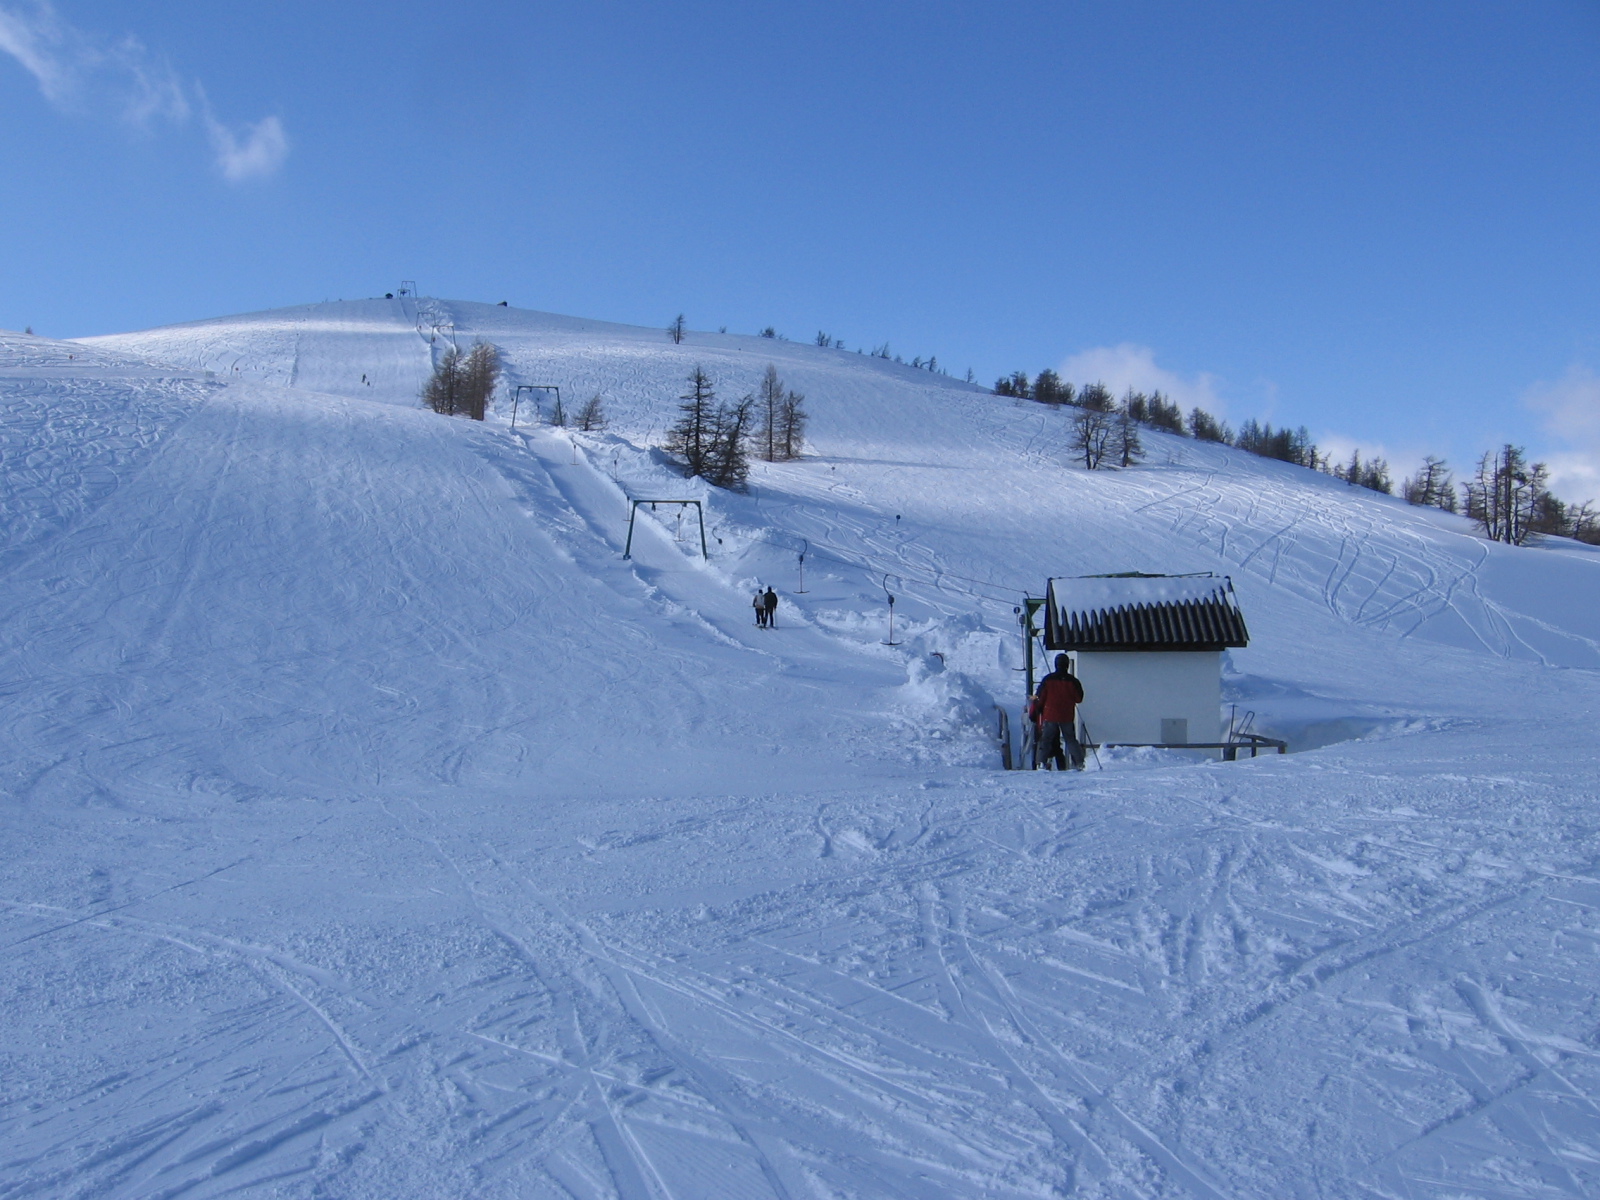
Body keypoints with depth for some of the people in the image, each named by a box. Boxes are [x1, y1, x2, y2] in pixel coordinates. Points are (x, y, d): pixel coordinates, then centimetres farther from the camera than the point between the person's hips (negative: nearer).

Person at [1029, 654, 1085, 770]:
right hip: (1067, 717, 1)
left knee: (1046, 739, 6)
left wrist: (1032, 713, 11)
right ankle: (1079, 762, 7)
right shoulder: (1072, 681, -4)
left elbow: (1039, 698, -1)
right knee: (1071, 739, 12)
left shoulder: (1048, 679, -5)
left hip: (1050, 716, -1)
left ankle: (1042, 762, -3)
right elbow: (1079, 699, 6)